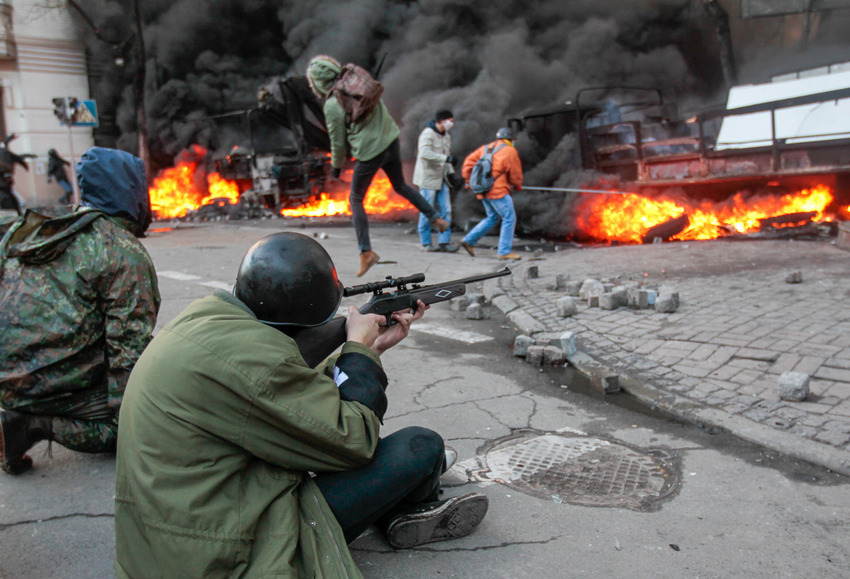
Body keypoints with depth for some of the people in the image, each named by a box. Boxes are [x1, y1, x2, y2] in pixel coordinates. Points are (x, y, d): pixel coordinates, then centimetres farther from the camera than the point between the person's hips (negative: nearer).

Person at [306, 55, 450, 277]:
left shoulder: (332, 106, -13)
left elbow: (338, 142, -5)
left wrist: (336, 167, 10)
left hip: (369, 153, -6)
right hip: (391, 142, 6)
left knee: (355, 200, 11)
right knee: (400, 186, 28)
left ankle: (366, 252, 6)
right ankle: (436, 218, 27)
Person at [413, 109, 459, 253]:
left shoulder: (446, 136, 13)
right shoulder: (427, 134, -13)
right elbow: (424, 153, -28)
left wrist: (451, 172, 9)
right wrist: (446, 158, -32)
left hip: (441, 179, 8)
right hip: (428, 178, -8)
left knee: (446, 211, 2)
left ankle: (444, 242, 6)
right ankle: (426, 243, 8)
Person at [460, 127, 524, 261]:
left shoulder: (486, 148, 14)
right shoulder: (510, 151, -5)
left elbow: (469, 161, 12)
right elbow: (515, 175, -2)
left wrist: (468, 180, 18)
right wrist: (517, 186, 18)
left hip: (484, 190, 8)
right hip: (498, 191, -8)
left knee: (492, 218, 20)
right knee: (509, 218, 0)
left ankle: (469, 241, 16)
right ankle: (504, 251, -2)